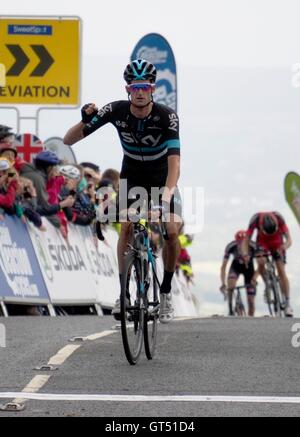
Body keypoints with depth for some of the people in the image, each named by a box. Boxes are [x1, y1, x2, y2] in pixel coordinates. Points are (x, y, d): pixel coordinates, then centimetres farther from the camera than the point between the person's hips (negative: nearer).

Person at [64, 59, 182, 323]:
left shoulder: (167, 117, -28)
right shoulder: (116, 111, -22)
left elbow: (174, 160, -38)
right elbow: (69, 140, -21)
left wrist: (167, 193, -54)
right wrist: (86, 121, -42)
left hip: (162, 178, -1)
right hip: (132, 176, 1)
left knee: (172, 231, -19)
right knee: (127, 227, -23)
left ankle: (166, 292, 0)